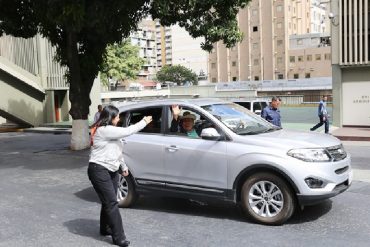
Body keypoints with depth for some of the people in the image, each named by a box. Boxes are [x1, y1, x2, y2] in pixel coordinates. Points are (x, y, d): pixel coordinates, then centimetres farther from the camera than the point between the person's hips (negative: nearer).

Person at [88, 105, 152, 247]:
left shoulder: (109, 131, 16)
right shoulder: (104, 130, -18)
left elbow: (117, 151, 22)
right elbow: (127, 131, -19)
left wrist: (123, 167, 25)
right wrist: (144, 122, -8)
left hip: (111, 170, 10)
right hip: (99, 170, -10)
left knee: (109, 202, 14)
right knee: (111, 203, -10)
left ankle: (105, 229, 30)